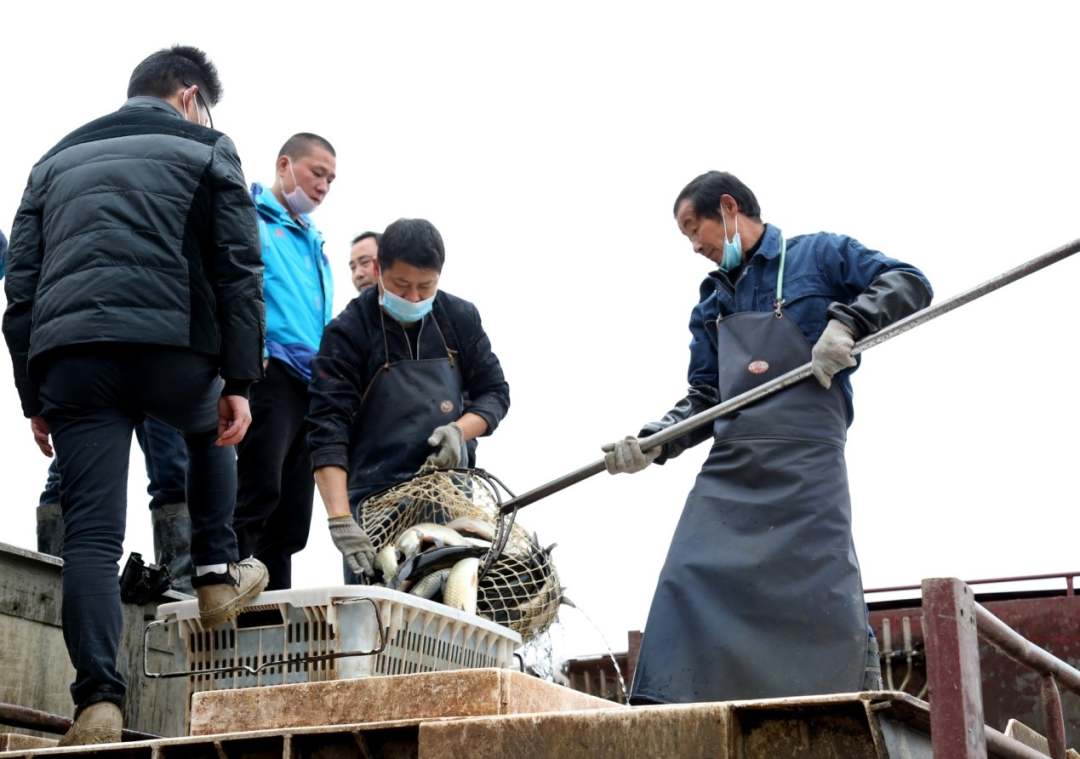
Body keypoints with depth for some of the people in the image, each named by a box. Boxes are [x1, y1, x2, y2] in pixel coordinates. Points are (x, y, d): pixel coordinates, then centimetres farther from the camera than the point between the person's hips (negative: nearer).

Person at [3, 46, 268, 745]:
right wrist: (239, 381, 4)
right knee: (209, 431, 32)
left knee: (92, 535, 0)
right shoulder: (206, 150, 15)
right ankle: (217, 574, 30)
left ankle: (99, 702, -10)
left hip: (67, 357, 2)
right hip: (170, 345, -2)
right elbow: (238, 270, 4)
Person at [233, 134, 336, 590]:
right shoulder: (251, 218, 4)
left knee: (292, 517, 5)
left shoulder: (314, 244, 29)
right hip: (269, 373, -8)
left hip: (312, 386, 9)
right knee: (260, 493, -20)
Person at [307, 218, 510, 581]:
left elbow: (494, 391, 12)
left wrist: (460, 430, -12)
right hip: (374, 496, -3)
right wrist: (340, 520, -28)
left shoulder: (461, 318, 4)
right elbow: (327, 430, -16)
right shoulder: (348, 332, -8)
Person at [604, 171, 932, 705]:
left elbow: (909, 284, 1)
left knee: (821, 596, -10)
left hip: (806, 465, -5)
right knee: (687, 586, -6)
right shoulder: (711, 302, 23)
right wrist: (655, 441, 4)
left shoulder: (819, 255, 8)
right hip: (730, 467, 5)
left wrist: (845, 322, -15)